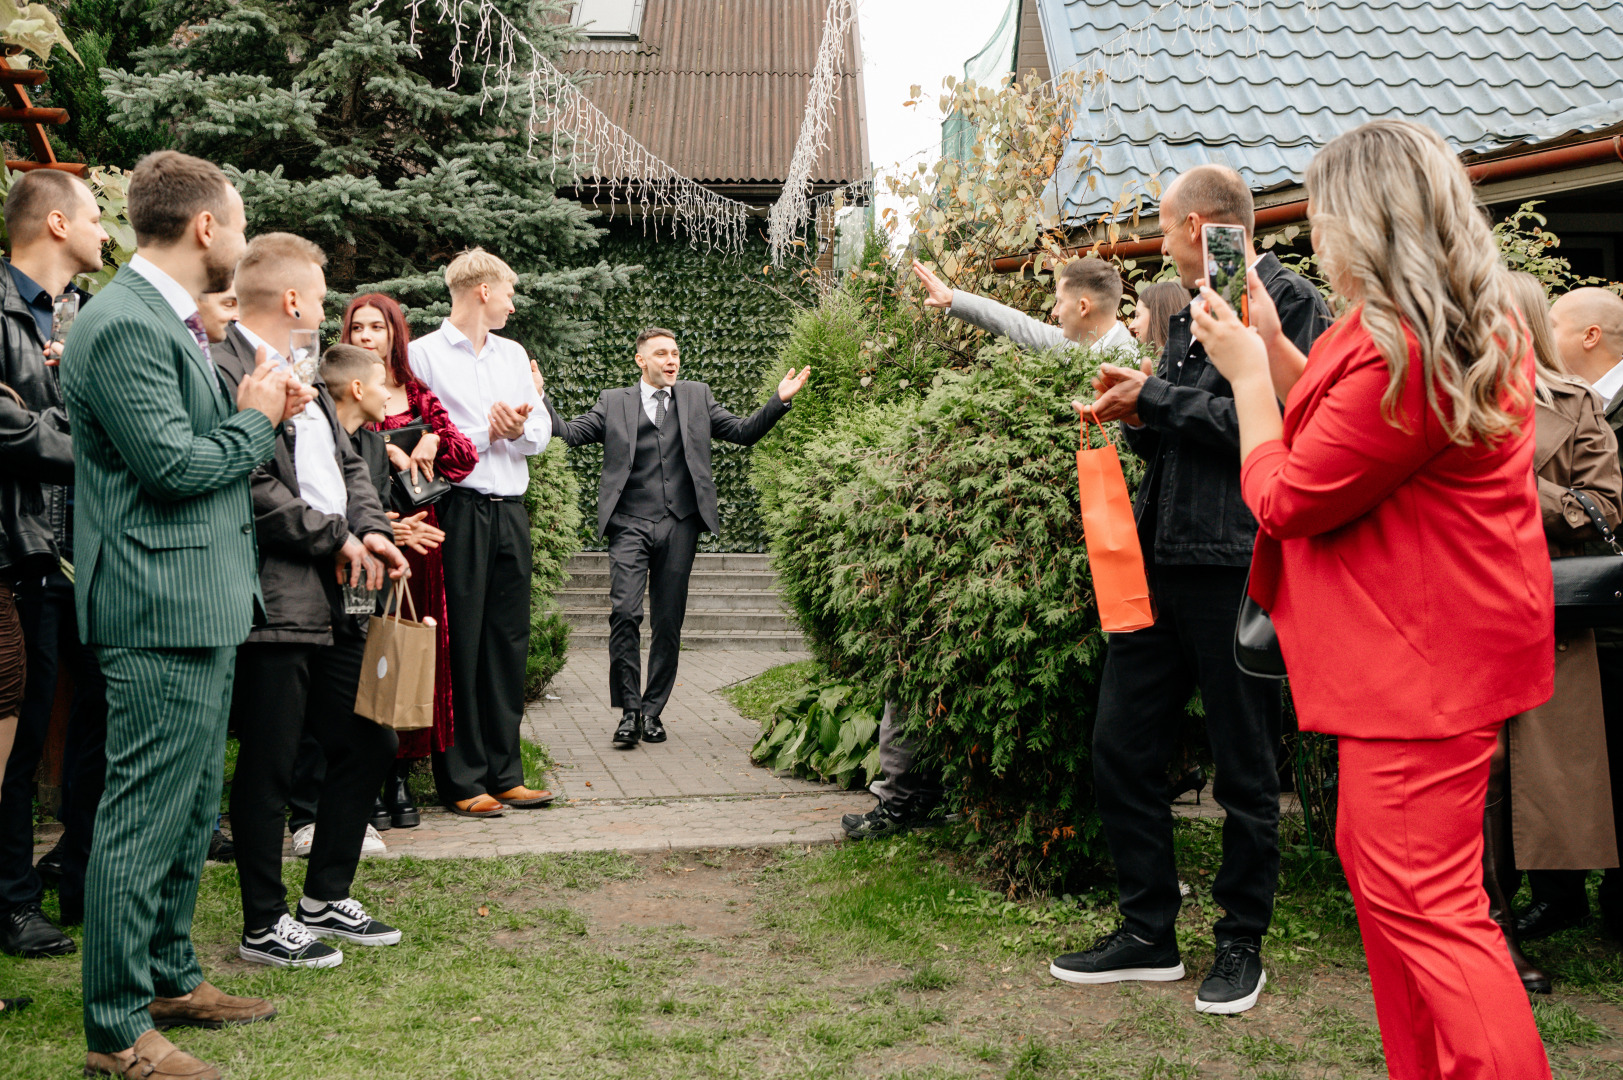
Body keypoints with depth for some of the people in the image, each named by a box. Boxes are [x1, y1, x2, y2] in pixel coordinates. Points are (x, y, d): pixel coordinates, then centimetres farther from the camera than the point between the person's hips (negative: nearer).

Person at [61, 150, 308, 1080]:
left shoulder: (175, 320, 16)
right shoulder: (125, 325, -17)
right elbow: (173, 462, -22)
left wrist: (261, 410, 5)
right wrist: (256, 418, -7)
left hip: (206, 605, 11)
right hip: (162, 611, -11)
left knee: (192, 811, 19)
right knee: (146, 819, -3)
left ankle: (171, 977, 32)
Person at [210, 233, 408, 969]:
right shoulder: (225, 369, -13)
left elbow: (347, 463, 19)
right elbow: (253, 486, -21)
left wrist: (371, 530, 0)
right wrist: (337, 538, -12)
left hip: (334, 601, 10)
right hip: (273, 603, -10)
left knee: (368, 746, 15)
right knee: (269, 767, 2)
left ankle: (326, 898, 30)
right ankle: (264, 926, 17)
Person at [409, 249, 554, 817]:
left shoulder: (513, 354, 20)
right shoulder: (424, 354, 0)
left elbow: (542, 432, 15)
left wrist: (518, 428, -6)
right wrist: (484, 433, -7)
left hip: (510, 510, 6)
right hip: (458, 509, -6)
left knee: (509, 641, 7)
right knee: (460, 643, -4)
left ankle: (504, 773, 14)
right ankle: (461, 780, 4)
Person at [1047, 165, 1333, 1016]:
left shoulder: (1290, 304, -6)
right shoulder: (1191, 313, 20)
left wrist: (1156, 397, -12)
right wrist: (1136, 419, 2)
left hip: (1235, 567, -8)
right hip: (1159, 561, 8)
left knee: (1244, 769, 4)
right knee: (1122, 747, 8)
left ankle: (1241, 943, 19)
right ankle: (1148, 935, 20)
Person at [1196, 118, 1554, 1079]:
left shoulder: (1403, 353, -25)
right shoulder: (1476, 327, 8)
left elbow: (1285, 497, -15)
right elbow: (1338, 429, 18)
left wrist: (1247, 370, -3)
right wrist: (1274, 343, 11)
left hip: (1423, 657, -11)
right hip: (1429, 643, 11)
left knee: (1423, 901, -6)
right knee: (1375, 860, 19)